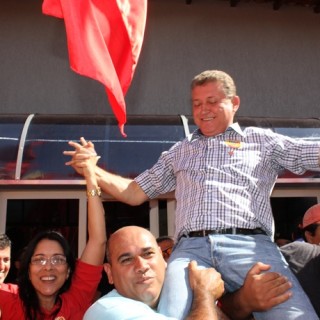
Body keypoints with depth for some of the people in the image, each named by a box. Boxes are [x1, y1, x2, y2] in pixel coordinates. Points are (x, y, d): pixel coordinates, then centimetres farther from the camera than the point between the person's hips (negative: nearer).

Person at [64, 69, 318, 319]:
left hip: (249, 245, -1)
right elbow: (134, 194, 27)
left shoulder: (262, 140, 21)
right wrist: (94, 169, 15)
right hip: (191, 248, 2)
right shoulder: (179, 152, 29)